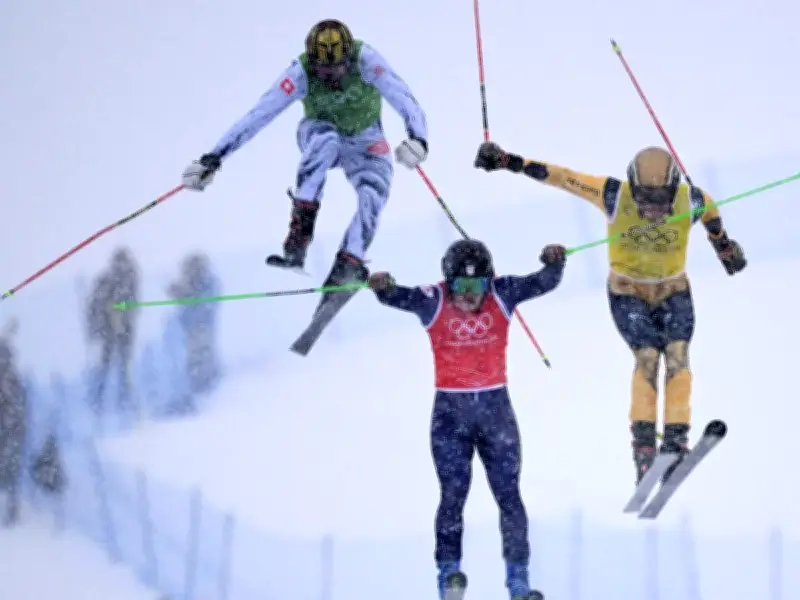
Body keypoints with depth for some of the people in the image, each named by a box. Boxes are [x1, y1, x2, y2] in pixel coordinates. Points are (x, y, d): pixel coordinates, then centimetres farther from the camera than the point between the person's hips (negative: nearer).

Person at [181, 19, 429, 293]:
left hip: (365, 142, 1)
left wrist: (417, 139, -60)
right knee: (325, 140, -37)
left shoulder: (365, 59, -31)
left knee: (373, 196, -28)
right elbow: (258, 116, -31)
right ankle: (299, 233, -38)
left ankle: (347, 267, -20)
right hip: (318, 133, -1)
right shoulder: (301, 73, -29)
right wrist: (213, 158, -37)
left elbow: (403, 99, -41)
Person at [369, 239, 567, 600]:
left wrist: (554, 264, -35)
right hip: (451, 410, -2)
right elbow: (401, 298, -25)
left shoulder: (502, 295, -4)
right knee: (453, 492, -8)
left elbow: (541, 283, -14)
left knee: (509, 494, 2)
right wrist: (384, 288, -47)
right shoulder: (434, 302, -9)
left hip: (495, 405, 2)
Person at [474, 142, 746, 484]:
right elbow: (561, 177, -18)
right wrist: (509, 161, -20)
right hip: (628, 292, -2)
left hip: (674, 292, 2)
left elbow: (710, 210, 6)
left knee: (677, 355, -18)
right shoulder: (615, 196, -24)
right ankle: (643, 443, -18)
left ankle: (676, 441, -22)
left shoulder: (690, 201, -19)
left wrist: (724, 244, 25)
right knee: (647, 356, -20)